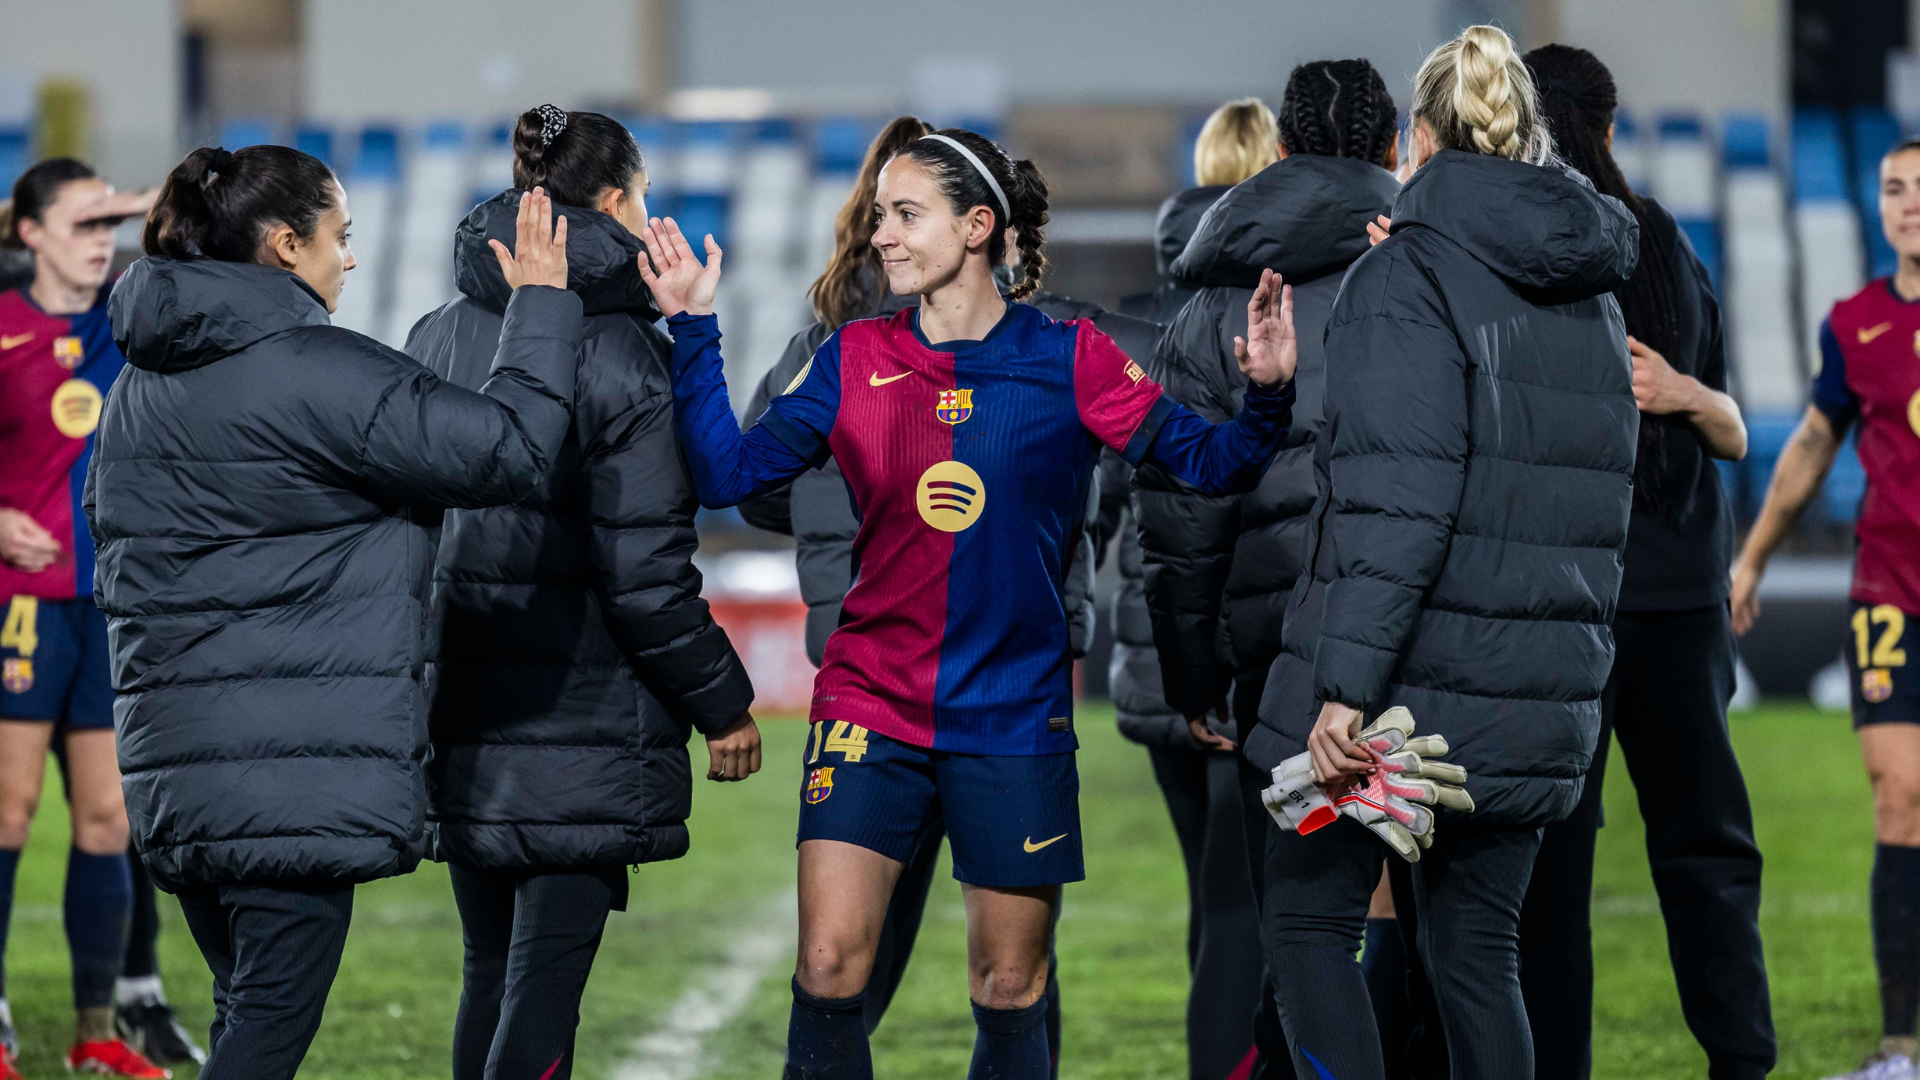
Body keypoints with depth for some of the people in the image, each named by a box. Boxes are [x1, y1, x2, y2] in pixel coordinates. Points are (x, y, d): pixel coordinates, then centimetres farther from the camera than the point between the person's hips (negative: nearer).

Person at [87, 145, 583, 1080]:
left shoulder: (143, 383, 15)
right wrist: (542, 306, 1)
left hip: (172, 757, 8)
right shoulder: (319, 372, -12)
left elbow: (113, 553, 22)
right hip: (299, 772, -8)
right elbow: (507, 449, -12)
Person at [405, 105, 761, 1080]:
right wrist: (722, 703, -4)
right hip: (582, 718, -6)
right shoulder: (618, 351, -12)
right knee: (547, 976, -6)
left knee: (490, 971, 14)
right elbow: (644, 568, -15)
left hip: (459, 715, 6)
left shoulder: (437, 339, 8)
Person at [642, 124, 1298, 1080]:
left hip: (1015, 718, -1)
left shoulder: (1067, 362, -2)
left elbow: (1207, 463, -4)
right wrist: (692, 331, -2)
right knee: (828, 967, -10)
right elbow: (727, 473, 3)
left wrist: (1267, 398, -22)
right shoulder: (856, 360, 4)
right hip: (869, 707, 1)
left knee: (1010, 992, 6)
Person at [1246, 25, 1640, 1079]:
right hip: (1539, 705, 6)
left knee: (1308, 922, 5)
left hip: (1409, 678, -6)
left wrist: (1346, 684, -22)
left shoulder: (1406, 278, -11)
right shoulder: (1593, 299, 13)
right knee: (1477, 952, 11)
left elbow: (1394, 503, -20)